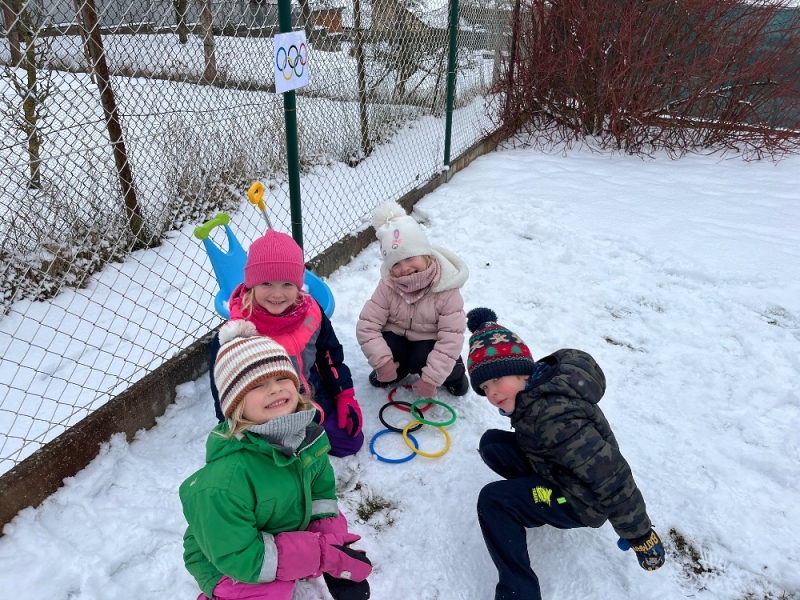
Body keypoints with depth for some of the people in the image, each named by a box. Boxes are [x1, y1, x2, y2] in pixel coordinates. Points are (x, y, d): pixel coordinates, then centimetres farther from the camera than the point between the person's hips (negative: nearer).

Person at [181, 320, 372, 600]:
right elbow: (239, 558, -32)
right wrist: (324, 555, -31)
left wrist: (337, 552, -19)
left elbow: (322, 494, -4)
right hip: (228, 566, -5)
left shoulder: (309, 435, -18)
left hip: (291, 531, 6)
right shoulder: (224, 479, -38)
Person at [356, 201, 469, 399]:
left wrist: (431, 378, -30)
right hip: (398, 337, 2)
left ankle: (454, 372, 4)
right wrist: (383, 362, -27)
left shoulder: (446, 290, -27)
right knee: (389, 348, -29)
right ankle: (397, 369, 9)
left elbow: (451, 339, -28)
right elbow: (367, 326, -19)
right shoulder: (388, 286, -20)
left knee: (422, 359, -31)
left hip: (430, 343, -2)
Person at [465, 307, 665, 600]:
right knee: (491, 444, 4)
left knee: (493, 500, -19)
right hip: (556, 469, 9)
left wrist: (639, 534, -23)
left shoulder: (552, 415, -35)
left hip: (582, 500, -9)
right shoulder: (540, 380, -11)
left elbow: (611, 475, -32)